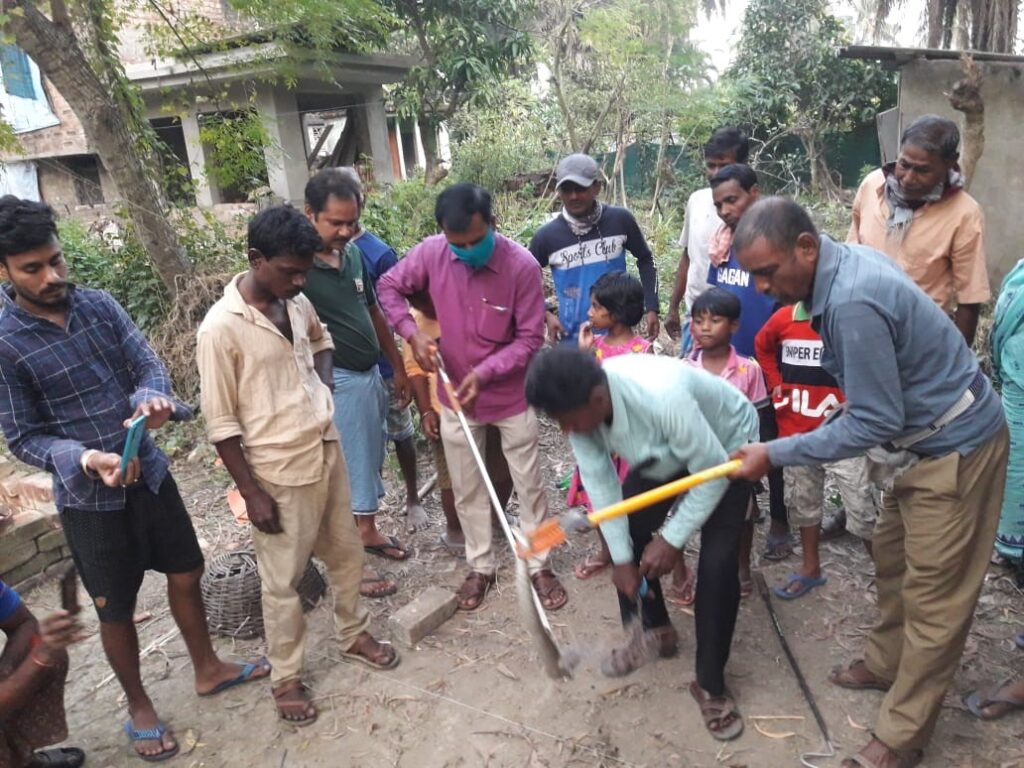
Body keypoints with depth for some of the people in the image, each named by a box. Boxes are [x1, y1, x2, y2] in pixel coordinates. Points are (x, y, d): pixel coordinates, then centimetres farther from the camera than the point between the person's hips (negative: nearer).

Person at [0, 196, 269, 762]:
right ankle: (138, 707, 37)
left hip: (150, 471, 4)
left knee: (186, 574, 18)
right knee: (116, 609, 13)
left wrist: (151, 400, -27)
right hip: (89, 498, -4)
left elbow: (148, 363, -3)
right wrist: (84, 459, -30)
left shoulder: (99, 304, -4)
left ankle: (208, 669, 42)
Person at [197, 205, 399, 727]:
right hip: (279, 473, -7)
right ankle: (286, 678, 30)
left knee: (346, 553, 21)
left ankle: (353, 635, 44)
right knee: (283, 581, 10)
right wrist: (252, 493, -13)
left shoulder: (297, 303, 0)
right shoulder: (221, 328, -20)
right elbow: (221, 422, -15)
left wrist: (325, 384, 6)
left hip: (327, 451, 7)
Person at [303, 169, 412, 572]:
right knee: (345, 470, 4)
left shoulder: (353, 252, 4)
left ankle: (368, 530, 42)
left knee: (370, 461, 21)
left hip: (370, 375, 8)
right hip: (336, 384, -8)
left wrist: (398, 367, 16)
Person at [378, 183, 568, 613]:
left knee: (529, 485, 12)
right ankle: (480, 566, 34)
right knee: (467, 489, 15)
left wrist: (484, 372, -27)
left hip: (512, 397, -2)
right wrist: (412, 333, -13)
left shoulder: (522, 265, -22)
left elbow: (531, 338, -17)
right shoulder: (431, 254, -13)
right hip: (456, 396, 3)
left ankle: (539, 566, 31)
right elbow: (389, 286, 3)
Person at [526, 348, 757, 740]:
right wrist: (621, 557, -13)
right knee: (627, 534, 2)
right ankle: (654, 630, 28)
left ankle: (710, 684, 4)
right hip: (664, 453, 6)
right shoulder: (580, 404, -25)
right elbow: (600, 483, -16)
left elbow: (712, 474, -31)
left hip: (726, 447, -6)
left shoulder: (662, 398, -44)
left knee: (717, 562, -15)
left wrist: (672, 539, -24)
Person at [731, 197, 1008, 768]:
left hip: (954, 447, -10)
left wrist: (775, 454, -22)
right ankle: (888, 663, 42)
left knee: (934, 596, 2)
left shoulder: (852, 303, -32)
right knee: (893, 556, 21)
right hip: (920, 435, 10)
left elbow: (874, 423, -28)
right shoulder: (844, 261, -2)